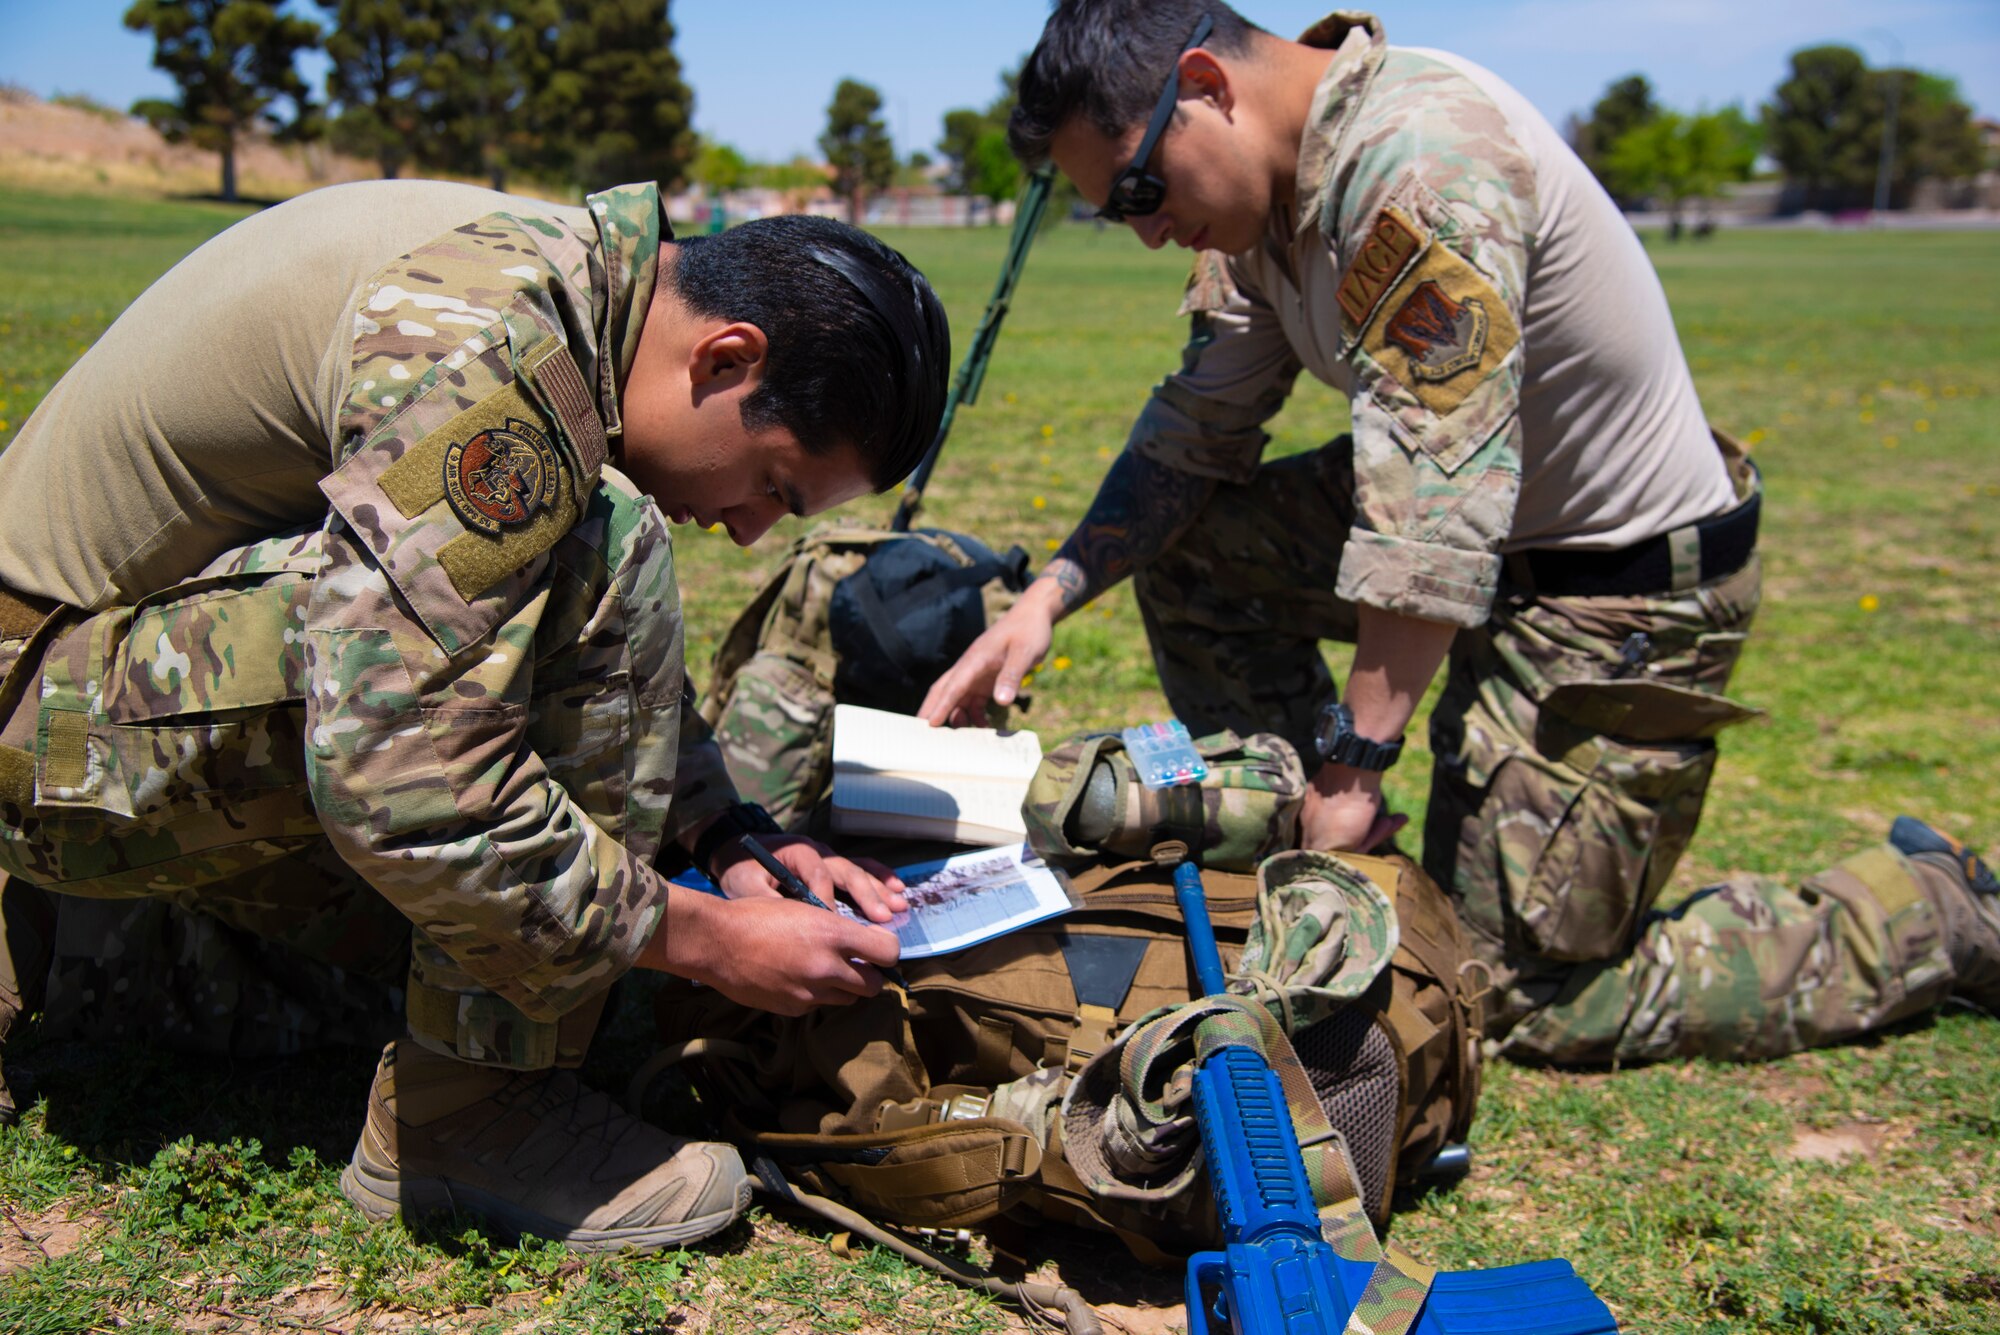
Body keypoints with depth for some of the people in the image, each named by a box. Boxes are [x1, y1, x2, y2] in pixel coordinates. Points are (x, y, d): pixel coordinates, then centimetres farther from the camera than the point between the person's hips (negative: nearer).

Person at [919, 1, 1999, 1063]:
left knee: (1529, 1000, -2)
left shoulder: (1422, 160, -29)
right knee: (1186, 551, 2)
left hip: (1624, 585, -9)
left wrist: (1352, 764, -26)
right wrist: (1049, 595, -7)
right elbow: (1196, 431, 4)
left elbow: (1433, 512, -31)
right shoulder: (1273, 178, -1)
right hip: (1494, 525, 9)